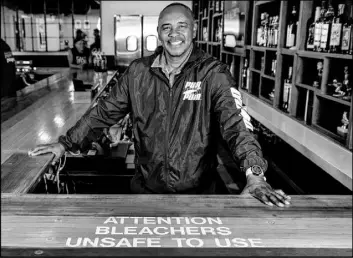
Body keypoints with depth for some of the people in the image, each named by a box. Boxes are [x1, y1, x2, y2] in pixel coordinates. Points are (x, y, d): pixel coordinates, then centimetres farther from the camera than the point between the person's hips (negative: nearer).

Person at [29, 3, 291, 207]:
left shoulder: (213, 73, -12)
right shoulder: (138, 71, -2)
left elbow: (234, 121, -24)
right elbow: (105, 111, 5)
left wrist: (254, 175, -39)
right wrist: (65, 143, 3)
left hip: (196, 192, -2)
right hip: (145, 188, 3)